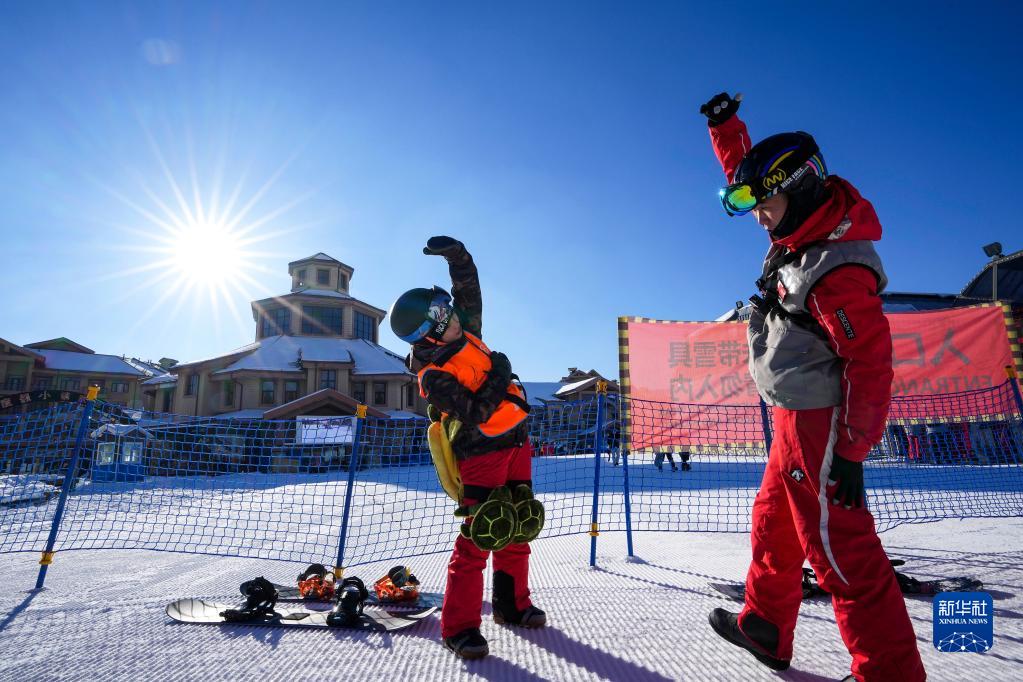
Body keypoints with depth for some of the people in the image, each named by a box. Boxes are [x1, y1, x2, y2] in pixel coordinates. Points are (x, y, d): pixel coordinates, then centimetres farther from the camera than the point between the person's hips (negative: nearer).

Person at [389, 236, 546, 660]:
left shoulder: (465, 332, 1)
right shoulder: (434, 376, -20)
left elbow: (469, 287, 8)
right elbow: (472, 414, -26)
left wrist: (455, 253, -4)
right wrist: (497, 378, -24)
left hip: (516, 446, 8)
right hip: (484, 455, -8)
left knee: (518, 530, 15)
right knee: (479, 537, -8)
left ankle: (512, 604, 30)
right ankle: (459, 626, 4)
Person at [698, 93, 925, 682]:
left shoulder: (836, 269, -22)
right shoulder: (805, 229, 5)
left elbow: (871, 362, -23)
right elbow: (746, 173, 20)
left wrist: (852, 451, -21)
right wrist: (725, 125, 15)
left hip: (818, 424, -10)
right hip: (797, 420, 10)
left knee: (841, 549, -3)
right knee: (773, 524, 20)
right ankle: (765, 628, 37)